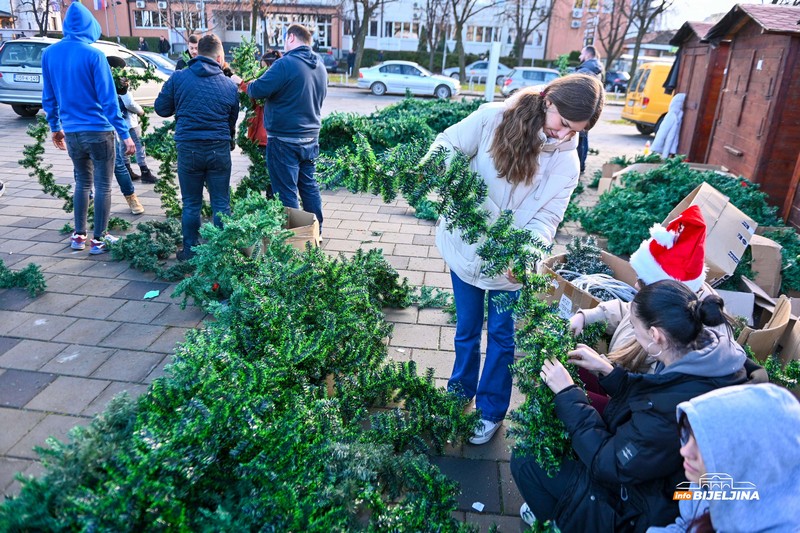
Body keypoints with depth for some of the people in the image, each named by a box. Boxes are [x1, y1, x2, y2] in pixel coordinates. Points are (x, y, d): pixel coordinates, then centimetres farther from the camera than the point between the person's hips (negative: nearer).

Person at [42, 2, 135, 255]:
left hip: (71, 132, 6)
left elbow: (48, 96, 11)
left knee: (82, 182, 19)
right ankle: (98, 240, 8)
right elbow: (108, 99, -15)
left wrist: (54, 127, 23)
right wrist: (125, 134, -13)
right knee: (102, 186, 3)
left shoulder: (49, 53, 5)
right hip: (97, 130, -6)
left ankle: (78, 236, 22)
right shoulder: (93, 55, -12)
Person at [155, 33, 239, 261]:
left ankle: (190, 251, 19)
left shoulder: (178, 78, -1)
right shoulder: (229, 85, 2)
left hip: (188, 148, 0)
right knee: (221, 204, 8)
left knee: (191, 204, 11)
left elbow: (161, 108, 5)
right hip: (219, 149, 0)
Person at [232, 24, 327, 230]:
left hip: (285, 140, -8)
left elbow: (258, 90, -16)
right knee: (309, 185, 16)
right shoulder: (320, 67, 9)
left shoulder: (285, 64, -17)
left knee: (286, 192, 1)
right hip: (310, 137, 8)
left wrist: (242, 83, 4)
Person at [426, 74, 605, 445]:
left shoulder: (565, 161, -10)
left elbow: (546, 217, -14)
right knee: (467, 328, 18)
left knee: (501, 337, 13)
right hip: (466, 247, 0)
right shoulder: (493, 118, -13)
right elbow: (447, 146, -8)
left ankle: (491, 410, 35)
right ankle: (460, 392, 43)